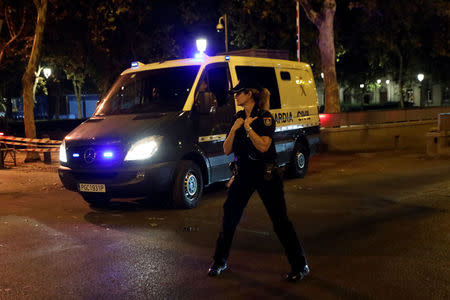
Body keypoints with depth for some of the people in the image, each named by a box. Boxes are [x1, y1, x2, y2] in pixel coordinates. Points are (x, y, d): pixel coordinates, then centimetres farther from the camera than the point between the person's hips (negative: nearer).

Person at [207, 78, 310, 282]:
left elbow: (263, 146, -23)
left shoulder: (265, 117, -10)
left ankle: (300, 266, 9)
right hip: (243, 175, 6)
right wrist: (234, 129, -9)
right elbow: (227, 150, 4)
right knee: (229, 217, 6)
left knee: (280, 220, -3)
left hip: (265, 175, -6)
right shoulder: (238, 118, 9)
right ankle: (219, 261, 22)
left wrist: (248, 127, -17)